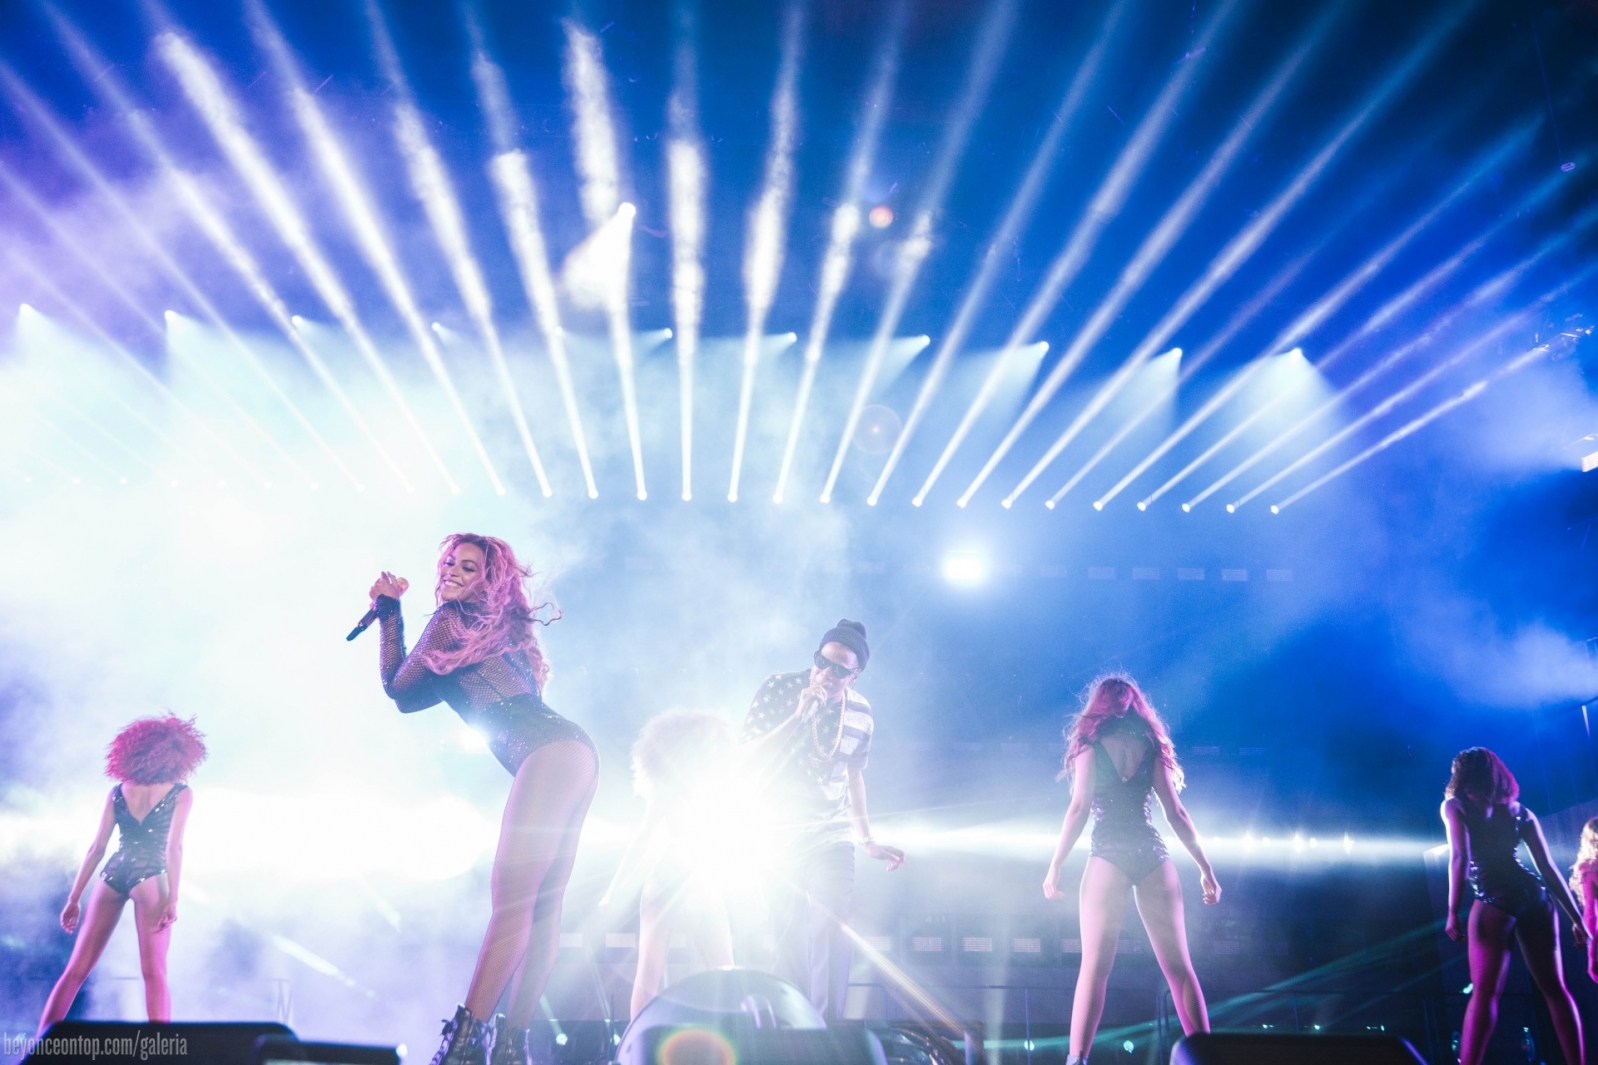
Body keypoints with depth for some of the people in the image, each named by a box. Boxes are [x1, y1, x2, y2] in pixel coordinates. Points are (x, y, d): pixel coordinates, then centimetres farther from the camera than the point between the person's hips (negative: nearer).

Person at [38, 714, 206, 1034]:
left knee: (76, 969, 10)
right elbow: (173, 847, -9)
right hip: (149, 876, -4)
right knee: (153, 972, -6)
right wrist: (172, 898, -13)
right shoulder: (181, 793, 3)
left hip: (112, 875, 4)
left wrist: (74, 898, 12)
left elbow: (96, 848, 10)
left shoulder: (117, 792, 14)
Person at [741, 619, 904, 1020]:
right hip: (779, 836, -2)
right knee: (788, 938, -2)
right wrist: (798, 715, -23)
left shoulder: (861, 713, 1)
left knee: (830, 930, -10)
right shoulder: (779, 688, -8)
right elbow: (750, 757, -12)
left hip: (832, 840, 2)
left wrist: (867, 841, 14)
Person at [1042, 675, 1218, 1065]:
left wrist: (1056, 865, -1)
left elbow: (1079, 808, -5)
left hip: (1109, 857, -3)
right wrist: (1205, 867, 11)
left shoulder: (1090, 745, 4)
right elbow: (1177, 814, 7)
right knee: (1178, 967, 7)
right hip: (1153, 856, 3)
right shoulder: (1151, 746, 12)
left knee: (1095, 967, -4)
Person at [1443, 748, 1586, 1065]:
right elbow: (1549, 868, 12)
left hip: (1495, 899, -4)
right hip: (1533, 894, 5)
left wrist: (1453, 911, -11)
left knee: (1485, 990, -10)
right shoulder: (1520, 812, 17)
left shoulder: (1454, 806, 5)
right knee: (1554, 989, 8)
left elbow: (1460, 858, -9)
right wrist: (1577, 918, 13)